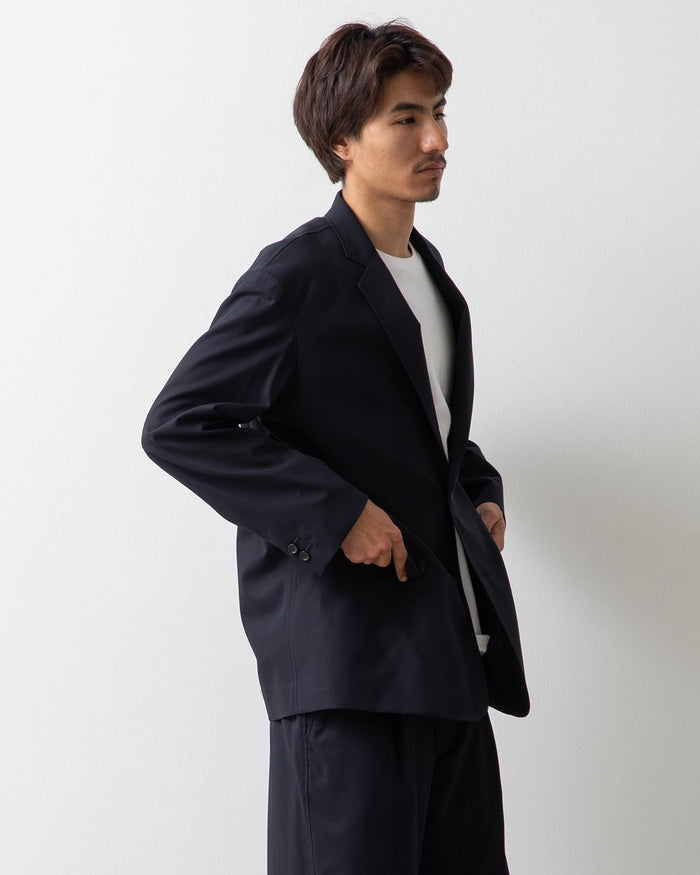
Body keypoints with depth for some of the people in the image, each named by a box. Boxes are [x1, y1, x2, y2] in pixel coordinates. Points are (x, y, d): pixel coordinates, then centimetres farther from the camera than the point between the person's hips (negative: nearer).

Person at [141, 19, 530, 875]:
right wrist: (334, 514, -20)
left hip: (452, 645, 8)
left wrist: (481, 491, 12)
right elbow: (178, 425, -16)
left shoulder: (427, 270, 17)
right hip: (346, 651, -8)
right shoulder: (298, 275, -9)